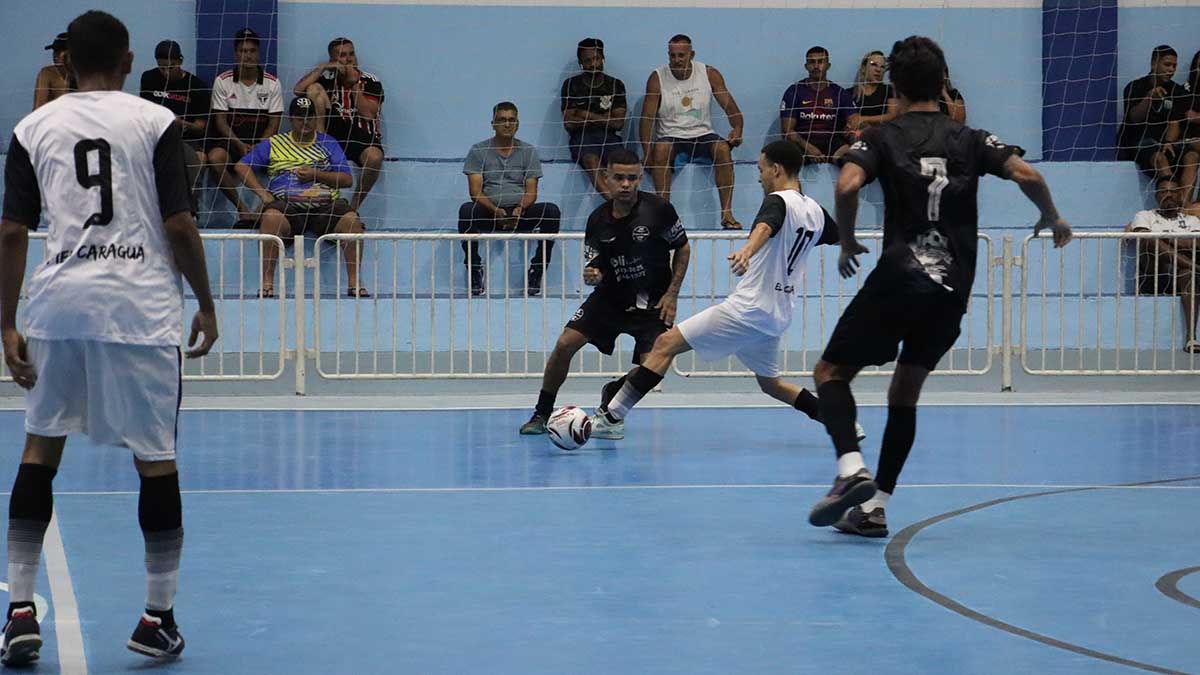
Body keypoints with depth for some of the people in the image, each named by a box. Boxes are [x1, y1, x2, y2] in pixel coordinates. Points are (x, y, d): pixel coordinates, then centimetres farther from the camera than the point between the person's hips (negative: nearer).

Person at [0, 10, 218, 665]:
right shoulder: (155, 121, 1)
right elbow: (178, 225, -4)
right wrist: (206, 305, 6)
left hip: (58, 299, 3)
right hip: (141, 305, -2)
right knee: (156, 460, 5)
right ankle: (159, 618, 10)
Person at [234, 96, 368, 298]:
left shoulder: (328, 143, 20)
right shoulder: (274, 143, 20)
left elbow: (347, 180, 12)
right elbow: (242, 166, 14)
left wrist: (316, 175, -4)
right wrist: (262, 193, 1)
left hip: (325, 204, 1)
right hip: (287, 203, -1)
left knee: (351, 220, -30)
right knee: (271, 218, -36)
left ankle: (354, 282, -24)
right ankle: (267, 282, -32)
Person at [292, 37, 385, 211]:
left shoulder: (370, 82, 4)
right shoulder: (327, 79, 9)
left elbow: (368, 114, -11)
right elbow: (297, 90, -8)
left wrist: (354, 83, -9)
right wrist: (323, 68, -8)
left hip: (362, 138, -1)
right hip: (332, 134, 2)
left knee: (374, 157, -38)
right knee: (315, 88, -11)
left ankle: (354, 206, -18)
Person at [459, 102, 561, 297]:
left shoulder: (528, 152, 9)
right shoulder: (479, 151, 5)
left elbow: (531, 192, 2)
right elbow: (475, 190, -4)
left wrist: (519, 209, -20)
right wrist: (495, 211, -22)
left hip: (520, 213, 1)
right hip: (488, 212, -1)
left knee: (551, 211, -27)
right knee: (466, 210, -34)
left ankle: (536, 271, -21)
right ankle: (475, 269, -22)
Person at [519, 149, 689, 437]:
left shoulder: (658, 209, -16)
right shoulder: (597, 220, -7)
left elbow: (683, 249, -2)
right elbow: (594, 268, 1)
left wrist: (671, 294, -7)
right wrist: (591, 276, -24)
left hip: (653, 303, -2)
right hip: (610, 297, 2)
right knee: (565, 343, -11)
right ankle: (542, 414, 4)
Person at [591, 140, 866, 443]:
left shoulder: (778, 200, -11)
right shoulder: (814, 209, 11)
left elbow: (765, 227, -36)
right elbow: (837, 237, 34)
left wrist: (746, 251, -57)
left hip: (748, 308, -8)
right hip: (777, 316, 8)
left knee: (666, 344, -9)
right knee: (769, 382, 25)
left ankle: (611, 415, -14)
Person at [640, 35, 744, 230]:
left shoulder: (709, 74, 2)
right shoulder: (657, 78, -2)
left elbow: (732, 109, 0)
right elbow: (647, 118, -5)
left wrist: (737, 130, -22)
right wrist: (647, 152, -19)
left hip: (703, 136, 1)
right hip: (671, 138, -1)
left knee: (723, 148, -30)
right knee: (660, 149, -34)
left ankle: (727, 214, -30)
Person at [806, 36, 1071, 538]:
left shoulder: (881, 138, 3)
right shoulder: (969, 139, 10)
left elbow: (847, 186, -16)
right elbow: (1027, 174, -3)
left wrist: (847, 244, -1)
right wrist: (1052, 220, 15)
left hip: (898, 278, -4)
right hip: (954, 289, 4)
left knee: (831, 372, 7)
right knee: (906, 391, 16)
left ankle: (851, 469, -17)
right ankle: (874, 507, 12)